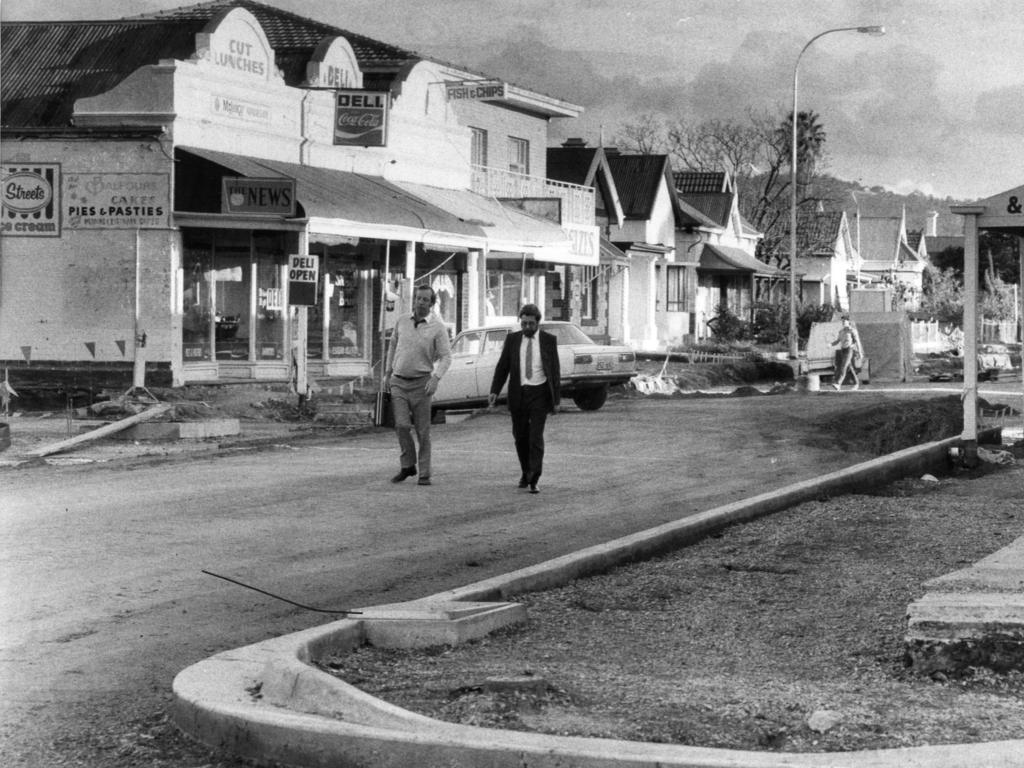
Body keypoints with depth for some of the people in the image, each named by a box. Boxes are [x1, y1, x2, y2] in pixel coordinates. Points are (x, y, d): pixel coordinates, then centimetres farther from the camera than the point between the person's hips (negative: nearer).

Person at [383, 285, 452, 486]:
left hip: (421, 383, -3)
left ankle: (424, 474, 6)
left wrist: (435, 378, -22)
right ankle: (407, 466, 8)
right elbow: (393, 347, 18)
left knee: (423, 430, 0)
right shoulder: (402, 322, 6)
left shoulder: (437, 328, -5)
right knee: (402, 425, -9)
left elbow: (446, 357, -7)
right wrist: (387, 373, 15)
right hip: (398, 382, 3)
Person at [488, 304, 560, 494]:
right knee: (520, 436, 10)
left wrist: (557, 397, -2)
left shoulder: (549, 340, 0)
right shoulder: (512, 339, 5)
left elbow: (555, 369, 2)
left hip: (540, 393, -3)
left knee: (536, 437, -9)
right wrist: (495, 391, -6)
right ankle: (525, 473, 29)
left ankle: (533, 480, -10)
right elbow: (502, 366, 5)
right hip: (518, 393, 3)